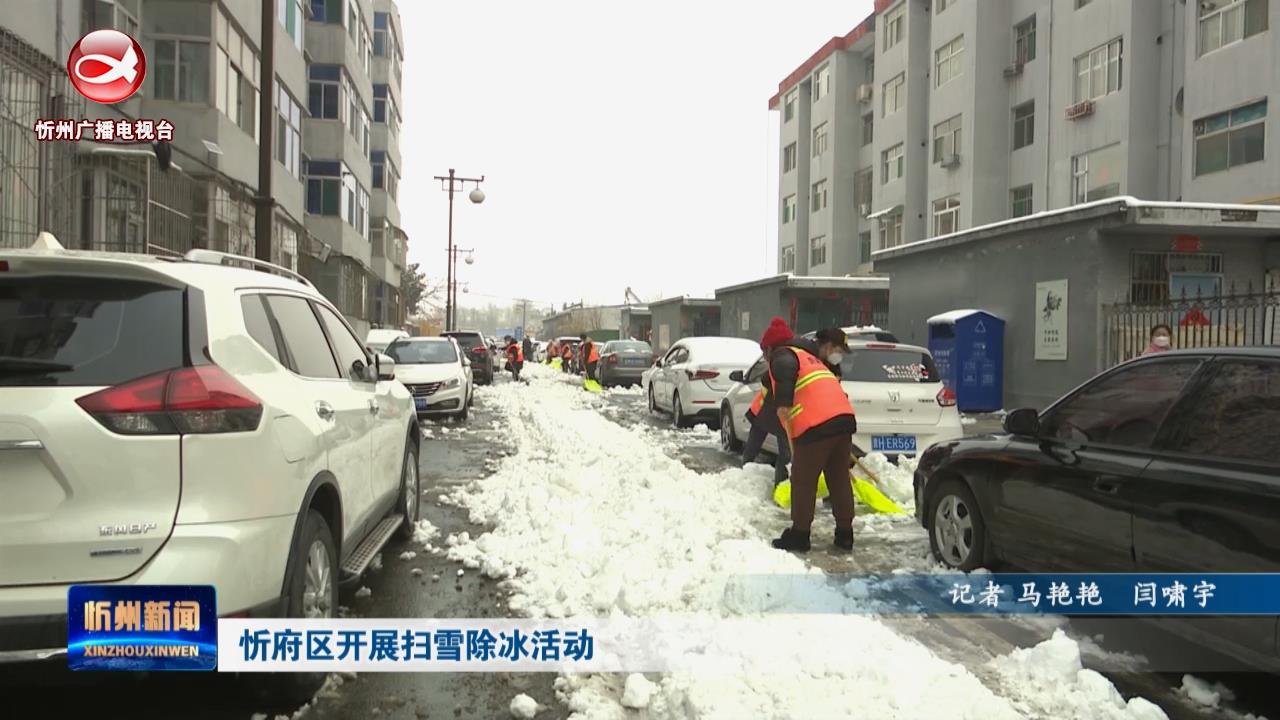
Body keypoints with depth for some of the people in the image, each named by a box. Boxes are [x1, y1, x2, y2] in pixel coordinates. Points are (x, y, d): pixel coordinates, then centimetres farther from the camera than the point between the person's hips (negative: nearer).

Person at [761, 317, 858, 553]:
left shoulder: (782, 355, 7)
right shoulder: (810, 356, 32)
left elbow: (786, 369, -18)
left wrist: (783, 403, -25)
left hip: (815, 425, -8)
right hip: (844, 417, 8)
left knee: (803, 482, 3)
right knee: (840, 479, 15)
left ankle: (799, 535, 9)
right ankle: (844, 534, 21)